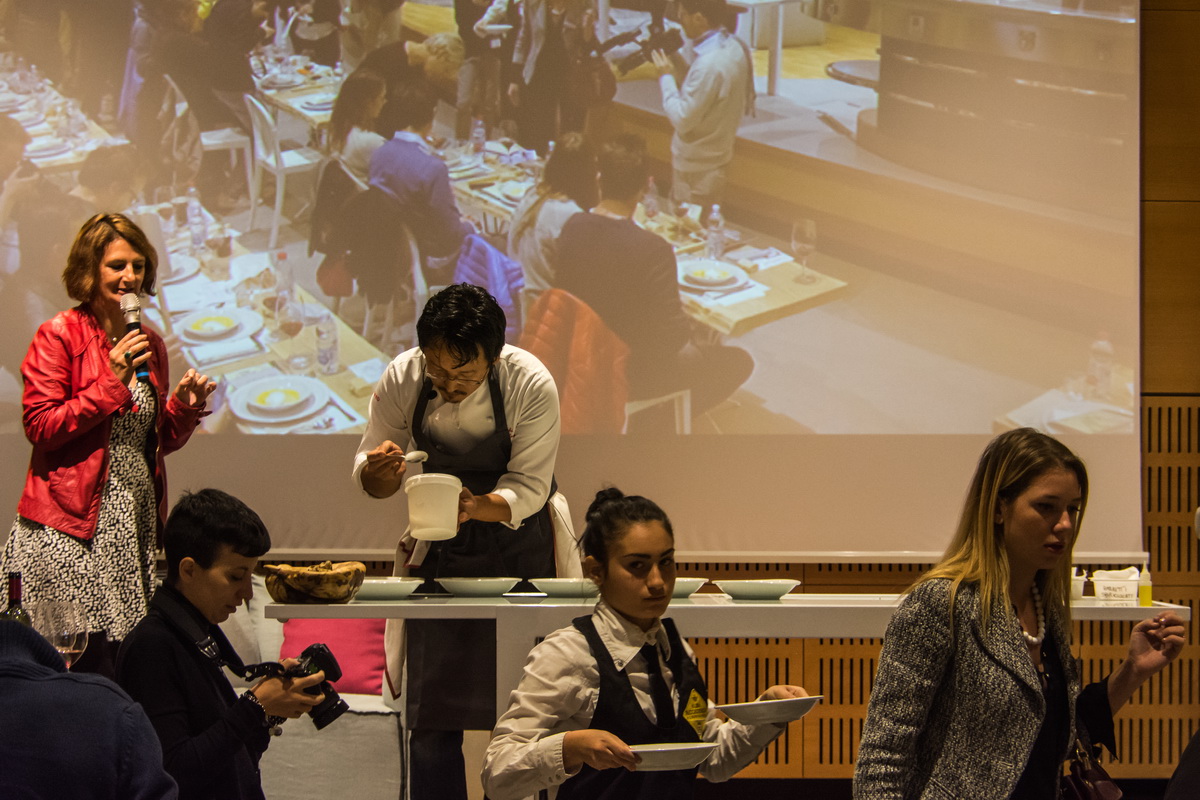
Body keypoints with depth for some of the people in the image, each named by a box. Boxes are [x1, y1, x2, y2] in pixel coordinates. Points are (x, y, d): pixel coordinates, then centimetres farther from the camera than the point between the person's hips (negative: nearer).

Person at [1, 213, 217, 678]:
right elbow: (41, 426, -10)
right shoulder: (59, 336, -2)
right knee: (89, 658, -12)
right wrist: (112, 382, -14)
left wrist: (185, 407, 3)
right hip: (69, 527, -6)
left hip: (136, 525, 6)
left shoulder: (150, 345, 16)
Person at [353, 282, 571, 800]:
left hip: (518, 544, -2)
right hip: (440, 549, 2)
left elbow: (528, 487, -17)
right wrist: (377, 472, -27)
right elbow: (370, 474, -3)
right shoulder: (402, 379, -12)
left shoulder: (532, 385, -20)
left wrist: (475, 506, -37)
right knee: (432, 717, -1)